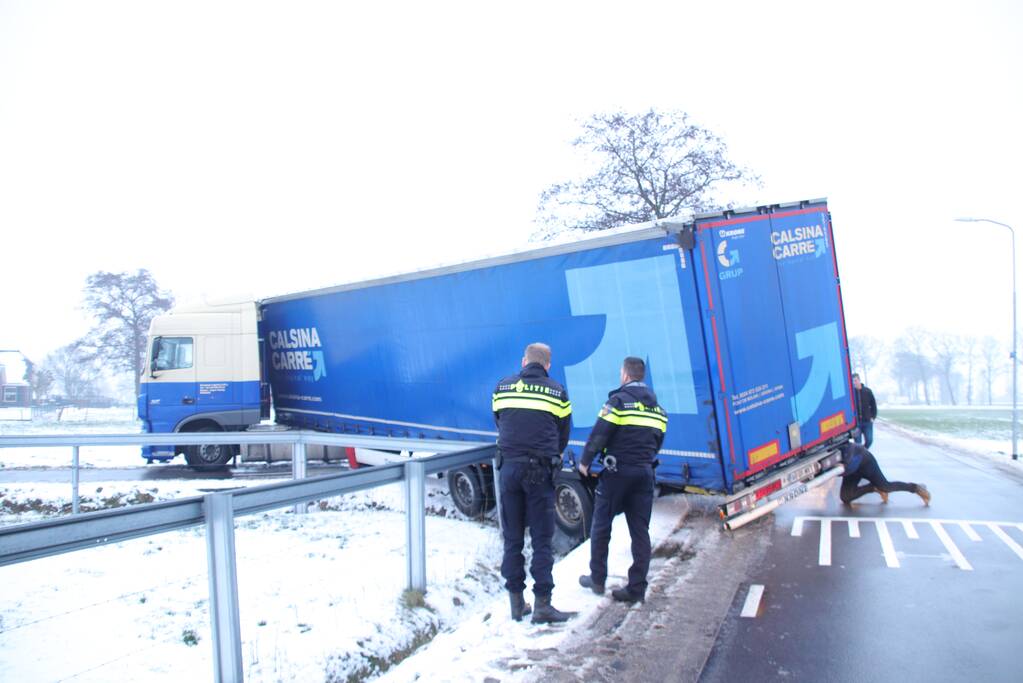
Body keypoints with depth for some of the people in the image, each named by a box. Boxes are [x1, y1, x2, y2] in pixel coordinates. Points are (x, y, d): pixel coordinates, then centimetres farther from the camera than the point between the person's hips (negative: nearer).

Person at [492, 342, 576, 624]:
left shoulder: (502, 387, 7)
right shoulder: (557, 392, 3)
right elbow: (563, 434, 11)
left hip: (509, 467, 2)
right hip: (540, 470, -2)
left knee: (512, 538, 10)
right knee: (542, 539, 3)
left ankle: (516, 602, 14)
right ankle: (542, 604, 1)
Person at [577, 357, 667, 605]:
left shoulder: (619, 400, -9)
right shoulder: (657, 407, 12)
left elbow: (599, 434, -13)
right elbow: (657, 441, 16)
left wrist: (585, 461, -1)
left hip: (617, 471, -5)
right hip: (645, 473, 6)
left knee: (601, 525, 10)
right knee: (640, 530, 8)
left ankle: (597, 579, 19)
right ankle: (637, 588, 9)